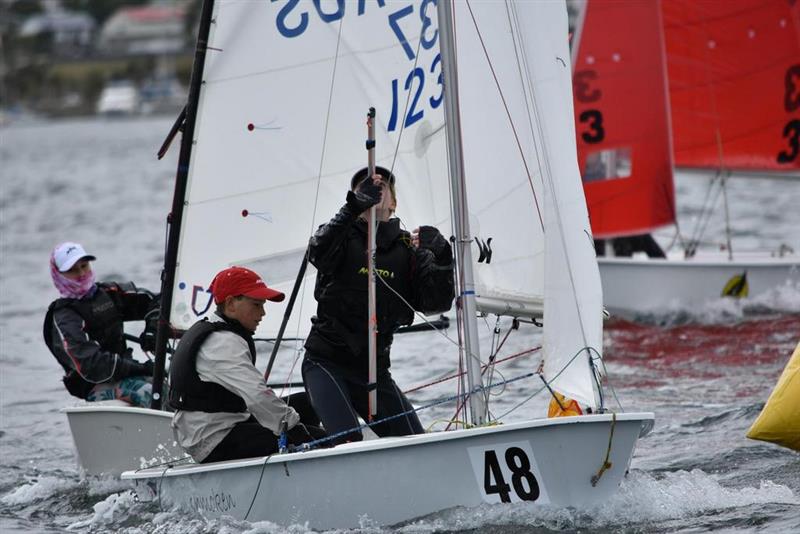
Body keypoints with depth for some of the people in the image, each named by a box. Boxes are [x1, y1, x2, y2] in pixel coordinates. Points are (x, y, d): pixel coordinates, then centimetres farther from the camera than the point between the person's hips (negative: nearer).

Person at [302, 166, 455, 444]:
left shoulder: (407, 247, 8)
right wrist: (355, 207, -37)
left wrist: (441, 258, -19)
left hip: (374, 368, 4)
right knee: (348, 442, -23)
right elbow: (318, 251, -25)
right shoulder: (344, 236, 0)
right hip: (326, 361, -4)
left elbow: (436, 303, -2)